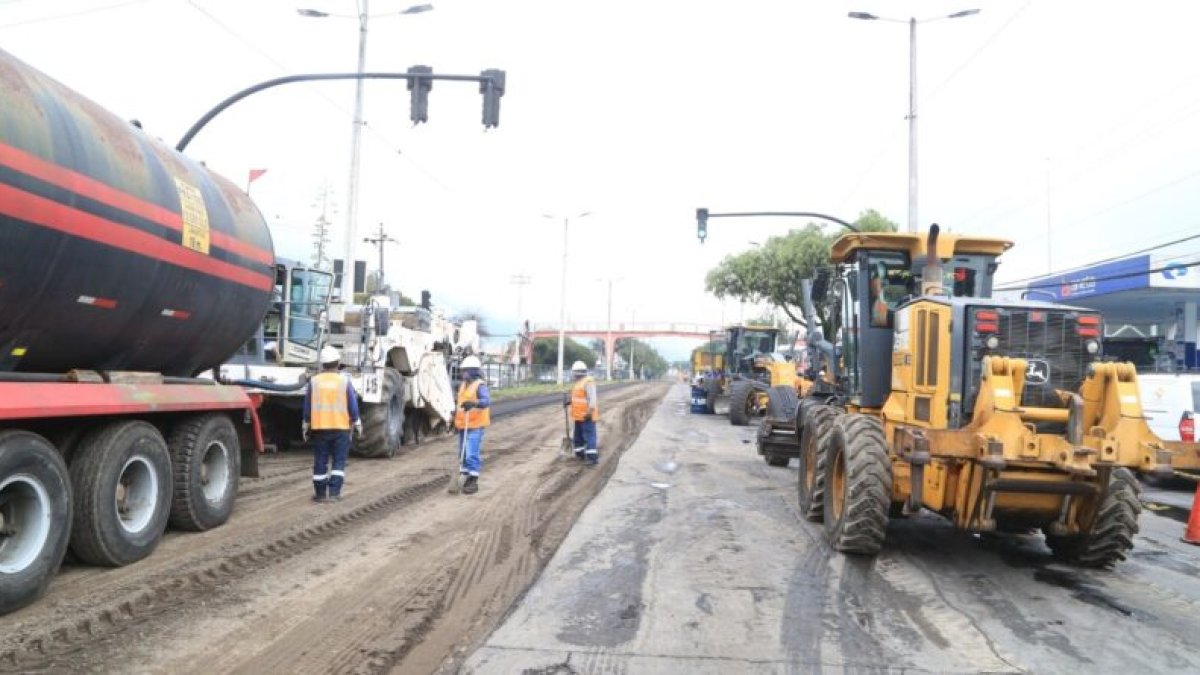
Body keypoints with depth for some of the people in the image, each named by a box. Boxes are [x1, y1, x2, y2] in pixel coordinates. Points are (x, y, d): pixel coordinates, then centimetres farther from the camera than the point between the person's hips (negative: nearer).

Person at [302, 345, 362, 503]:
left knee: (320, 462, 9)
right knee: (339, 461, 6)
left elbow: (307, 406, 4)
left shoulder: (314, 381, -1)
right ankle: (334, 492, -1)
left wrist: (305, 426, 15)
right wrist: (357, 424, 10)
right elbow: (353, 406, -1)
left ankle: (320, 493, 13)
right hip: (341, 427, -1)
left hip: (319, 427, 1)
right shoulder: (344, 381, -4)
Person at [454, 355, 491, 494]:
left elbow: (487, 401, -29)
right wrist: (456, 415, 30)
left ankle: (473, 481, -4)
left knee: (472, 454, -10)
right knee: (464, 453, 14)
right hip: (463, 426, 9)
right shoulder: (463, 385, 14)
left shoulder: (480, 385, -13)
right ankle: (468, 477, 25)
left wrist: (473, 403, -45)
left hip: (475, 426, -8)